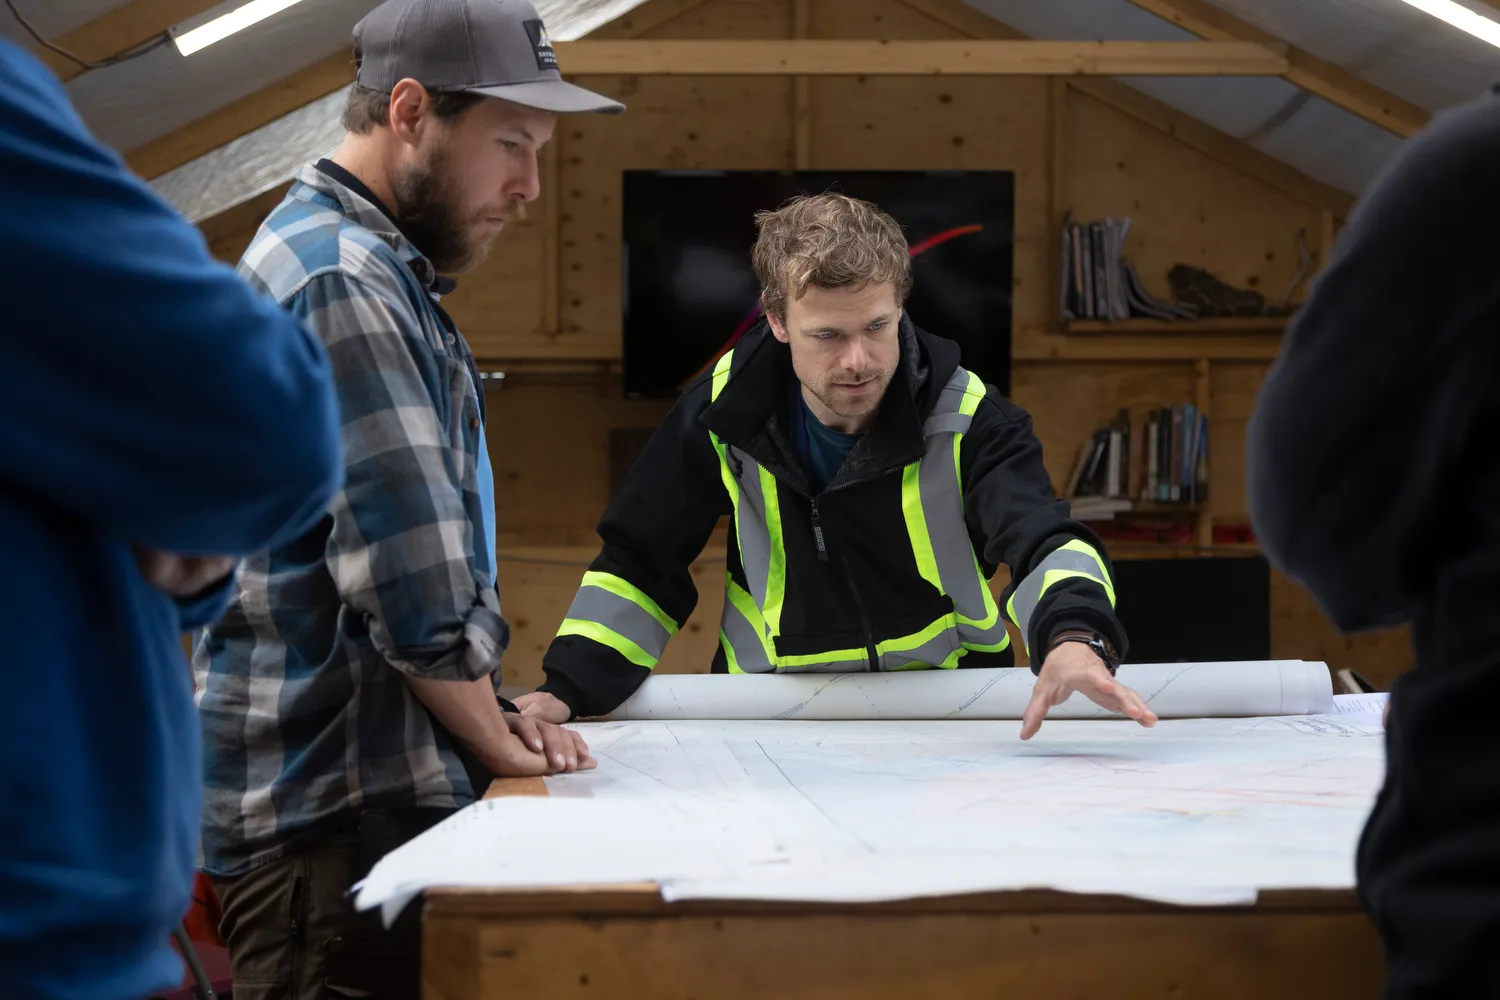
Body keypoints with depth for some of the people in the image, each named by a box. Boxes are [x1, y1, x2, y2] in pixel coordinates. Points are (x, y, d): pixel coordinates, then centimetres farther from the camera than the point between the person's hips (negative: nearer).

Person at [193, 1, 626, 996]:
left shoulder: (377, 274, 17)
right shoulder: (342, 282, -16)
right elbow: (414, 586, -20)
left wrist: (490, 714, 10)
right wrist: (497, 743, -5)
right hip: (341, 815, -10)